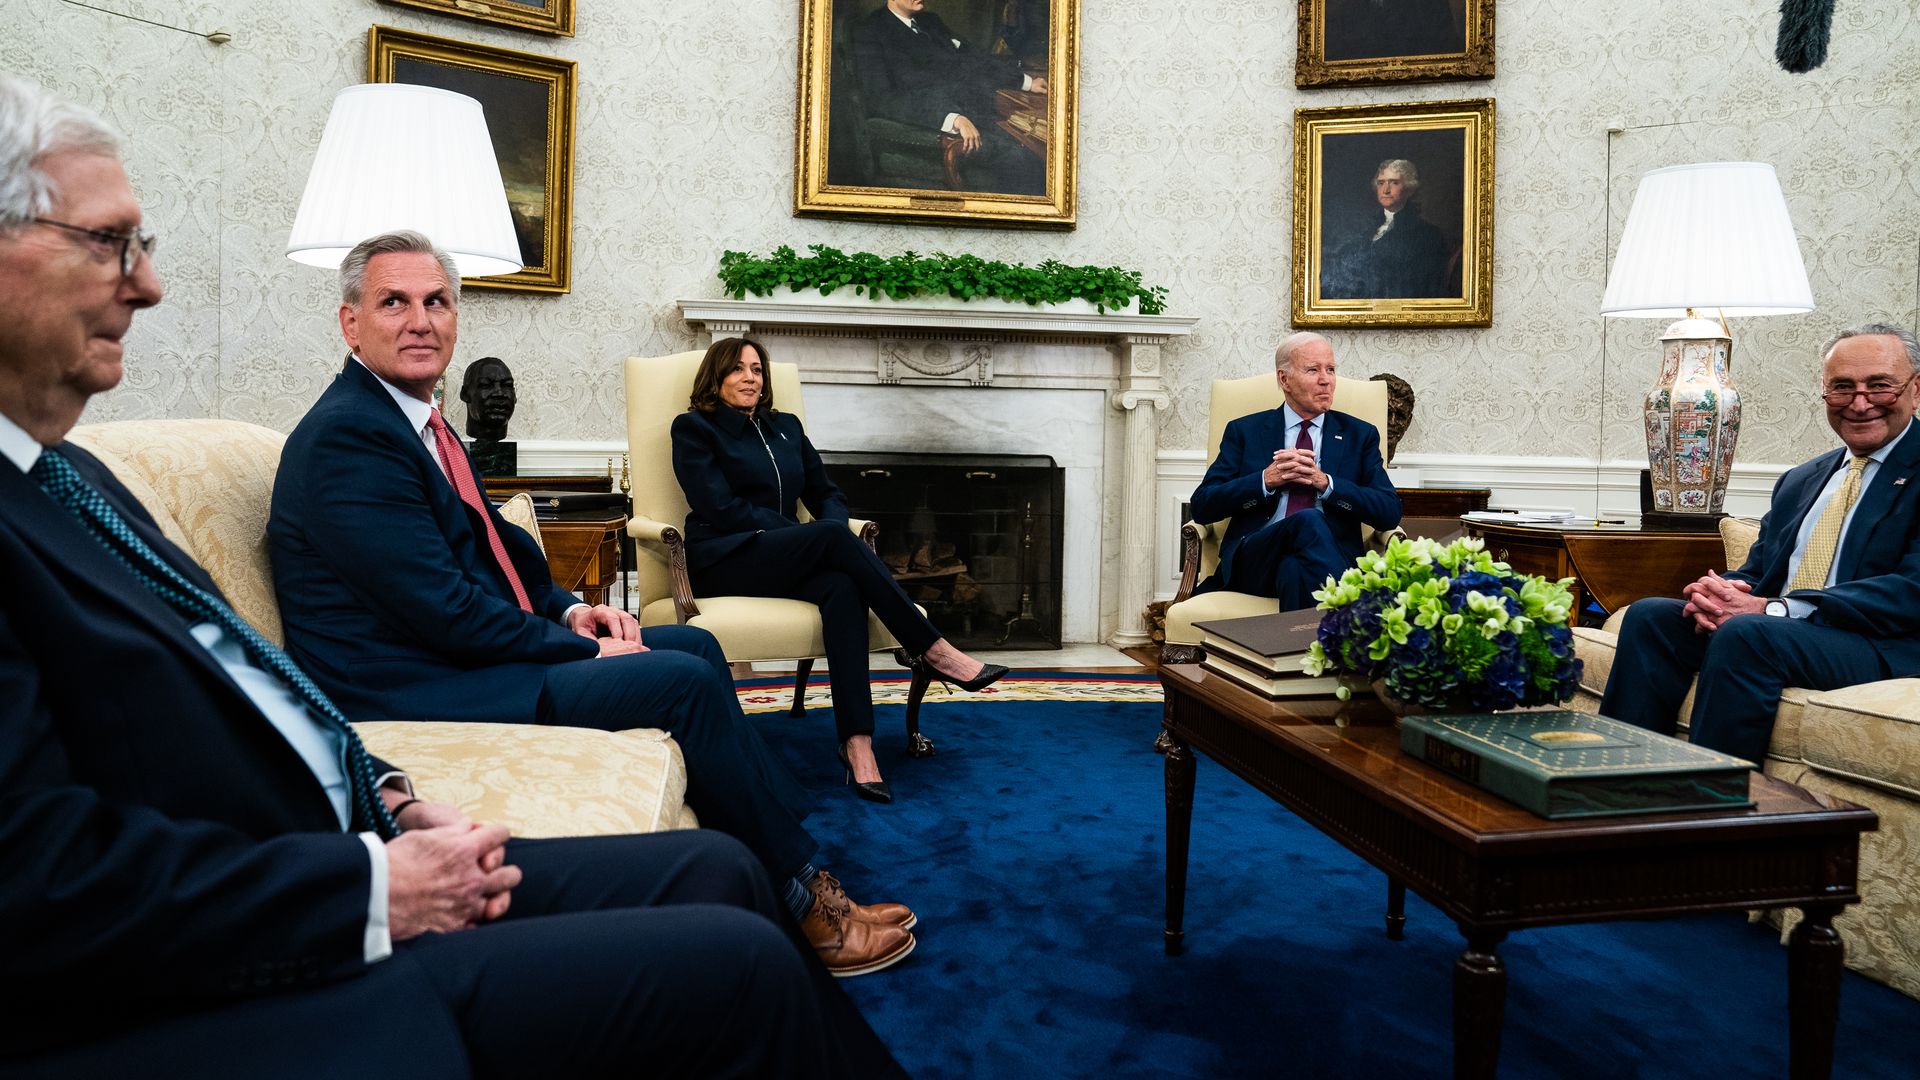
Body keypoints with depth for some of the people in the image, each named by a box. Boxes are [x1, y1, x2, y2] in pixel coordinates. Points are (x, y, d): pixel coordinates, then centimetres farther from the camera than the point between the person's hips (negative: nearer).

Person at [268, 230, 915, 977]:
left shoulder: (416, 421, 13)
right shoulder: (345, 436, -18)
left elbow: (488, 544, 20)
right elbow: (444, 610, -23)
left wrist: (568, 609, 2)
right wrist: (584, 650, -14)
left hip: (468, 652, 10)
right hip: (421, 691, -10)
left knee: (697, 644, 8)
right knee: (683, 680, -17)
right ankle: (803, 903, -3)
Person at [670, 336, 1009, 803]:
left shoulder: (785, 426, 22)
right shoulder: (694, 429, 5)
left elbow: (826, 495, 19)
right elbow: (721, 509, -8)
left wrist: (830, 537, -6)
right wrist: (811, 535, -14)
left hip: (785, 557, 5)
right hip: (725, 562, -4)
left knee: (843, 587, -33)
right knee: (833, 536, -32)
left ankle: (857, 742, -45)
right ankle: (931, 648, -29)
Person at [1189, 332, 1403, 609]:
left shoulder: (1360, 435, 19)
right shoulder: (1244, 431, 16)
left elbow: (1390, 512, 7)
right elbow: (1202, 506, 7)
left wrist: (1326, 483, -7)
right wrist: (1267, 480, -8)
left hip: (1330, 556, 0)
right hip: (1255, 559, 0)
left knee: (1294, 569, -38)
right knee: (1309, 520, -34)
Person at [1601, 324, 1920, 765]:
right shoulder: (1798, 480, 22)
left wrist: (1773, 609, -22)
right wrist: (1716, 593, -7)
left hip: (1884, 646, -6)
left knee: (1745, 633, -33)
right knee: (1649, 615, -15)